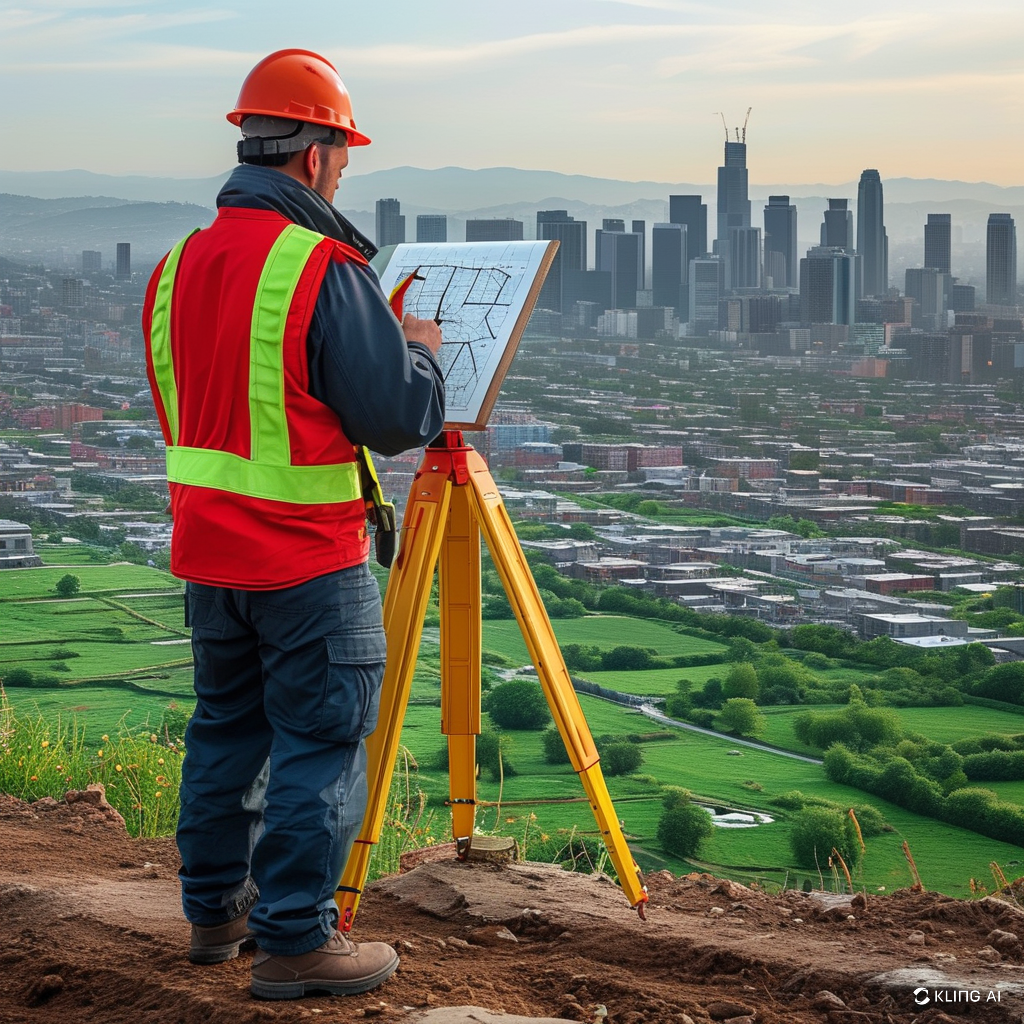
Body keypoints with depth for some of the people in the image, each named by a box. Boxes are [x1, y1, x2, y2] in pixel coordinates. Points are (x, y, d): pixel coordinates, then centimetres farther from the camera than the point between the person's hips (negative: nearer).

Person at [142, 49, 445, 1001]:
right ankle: (294, 941, 4)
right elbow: (401, 417, -18)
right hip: (308, 563, -8)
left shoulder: (176, 266, 7)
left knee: (226, 727, 19)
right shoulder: (322, 269, -17)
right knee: (319, 744, 0)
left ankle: (214, 910, 28)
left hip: (206, 552, 8)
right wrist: (418, 349, 4)